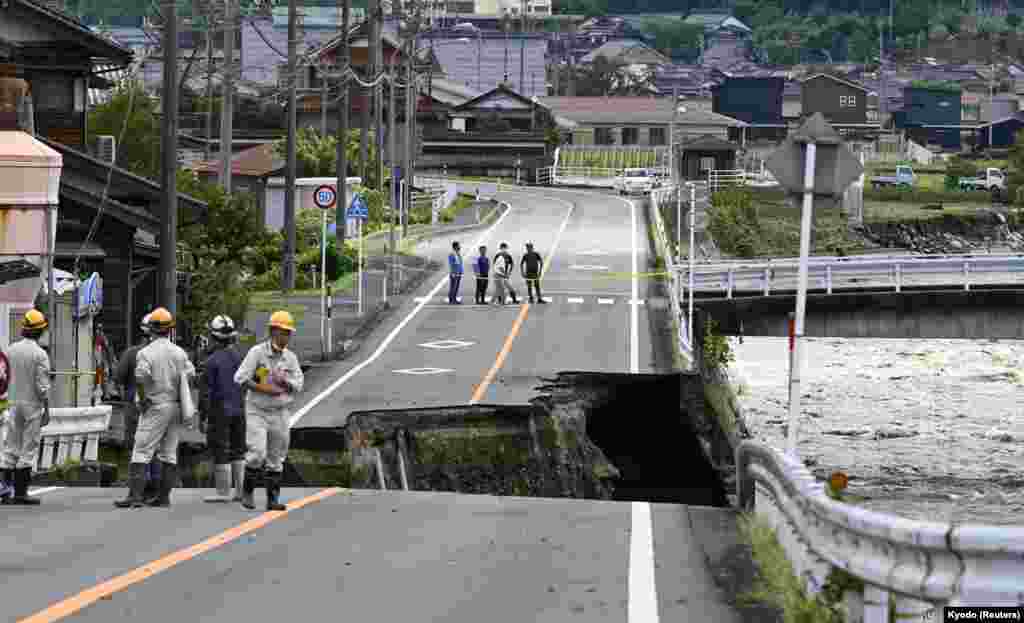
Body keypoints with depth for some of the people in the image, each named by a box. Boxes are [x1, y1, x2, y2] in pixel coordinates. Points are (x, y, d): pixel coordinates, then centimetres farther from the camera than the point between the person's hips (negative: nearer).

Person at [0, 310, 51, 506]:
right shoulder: (39, 354, -11)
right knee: (28, 449, 0)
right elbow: (43, 386, -13)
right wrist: (47, 409, -7)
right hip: (32, 404, -5)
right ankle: (21, 492, -2)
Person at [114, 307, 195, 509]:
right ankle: (164, 496, 10)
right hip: (176, 407, 5)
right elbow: (190, 376, 6)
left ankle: (135, 495, -12)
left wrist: (143, 399, -5)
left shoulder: (146, 353, -9)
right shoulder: (179, 352, 6)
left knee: (141, 453, -5)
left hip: (156, 407, -5)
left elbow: (140, 378, -19)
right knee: (169, 454, 10)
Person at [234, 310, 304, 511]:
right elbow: (240, 378, -13)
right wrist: (264, 389, -19)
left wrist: (284, 381, -19)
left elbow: (298, 385, 1)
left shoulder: (290, 358, 4)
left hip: (279, 413, 4)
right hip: (257, 412, -4)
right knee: (257, 453, -16)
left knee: (276, 458, 7)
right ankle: (247, 491, 1)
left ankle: (272, 499, 13)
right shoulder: (257, 352, -8)